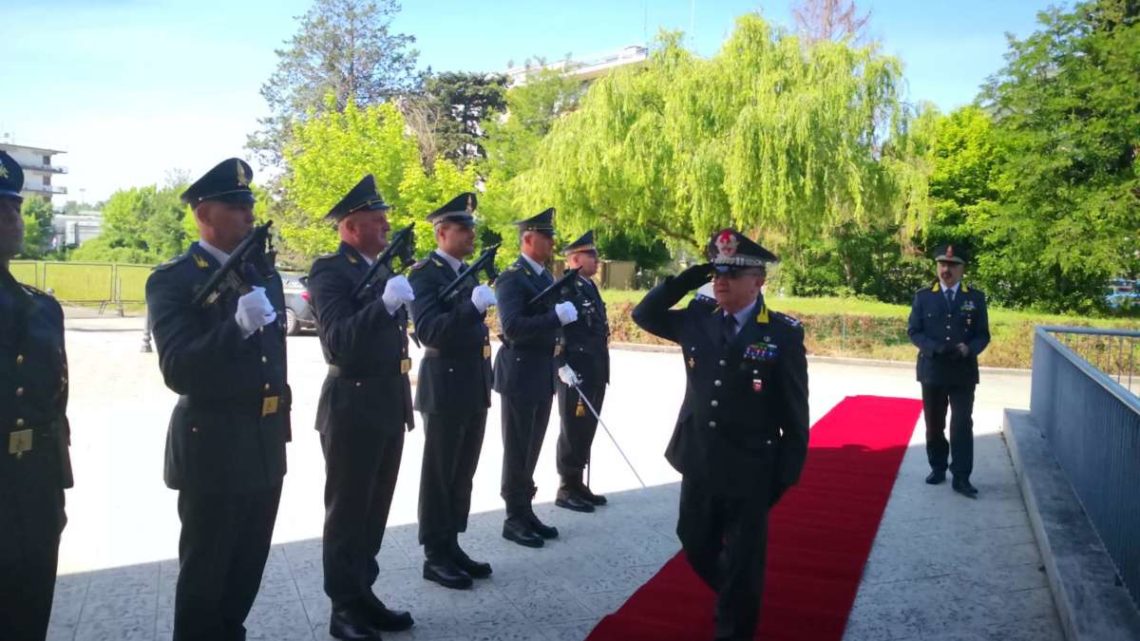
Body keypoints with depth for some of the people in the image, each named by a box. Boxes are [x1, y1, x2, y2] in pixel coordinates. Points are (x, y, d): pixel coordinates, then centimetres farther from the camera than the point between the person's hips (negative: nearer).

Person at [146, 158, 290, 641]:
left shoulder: (264, 272, 10)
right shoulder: (172, 280, -11)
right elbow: (178, 372, -21)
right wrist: (237, 325, -33)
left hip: (265, 445, 7)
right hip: (212, 447, -6)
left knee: (247, 569, 19)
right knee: (204, 573, 8)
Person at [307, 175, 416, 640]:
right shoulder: (329, 270, -12)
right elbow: (340, 341, -26)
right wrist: (385, 304, -35)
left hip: (388, 404, 8)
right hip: (352, 407, -8)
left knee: (375, 509, 16)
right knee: (347, 511, 4)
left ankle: (363, 595, 29)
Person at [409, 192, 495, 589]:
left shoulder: (468, 272, 14)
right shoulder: (425, 273, -11)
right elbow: (428, 331, -23)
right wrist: (473, 306, -33)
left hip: (474, 389, 8)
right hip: (445, 389, -8)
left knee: (463, 475, 13)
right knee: (438, 475, 2)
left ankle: (452, 547, 24)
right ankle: (435, 556, 12)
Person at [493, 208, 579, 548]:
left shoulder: (545, 276, 14)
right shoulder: (512, 278, -14)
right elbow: (512, 327, -25)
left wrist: (556, 344, 7)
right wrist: (558, 315, -28)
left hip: (543, 375, 8)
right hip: (520, 376, -8)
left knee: (531, 449, 14)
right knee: (518, 450, 2)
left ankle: (526, 512, 24)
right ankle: (514, 519, 12)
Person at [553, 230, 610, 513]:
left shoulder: (590, 287, 15)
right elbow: (556, 329, -20)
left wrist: (602, 371, 18)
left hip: (595, 373, 9)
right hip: (576, 373, -9)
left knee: (586, 430, 14)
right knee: (573, 431, 0)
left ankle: (578, 484, 24)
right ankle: (567, 489, 11)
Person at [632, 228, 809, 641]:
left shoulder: (784, 333, -11)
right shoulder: (698, 320, 2)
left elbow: (795, 412, -8)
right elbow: (644, 315, 11)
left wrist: (786, 475, -9)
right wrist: (685, 281, -3)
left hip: (750, 471, -5)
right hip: (698, 463, 5)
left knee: (742, 562, 9)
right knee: (695, 546, 21)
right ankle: (732, 599, 49)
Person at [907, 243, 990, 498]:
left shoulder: (976, 298, 3)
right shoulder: (923, 296, 2)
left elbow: (983, 335, 3)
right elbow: (914, 331, 1)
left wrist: (968, 349, -18)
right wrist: (934, 348, -17)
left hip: (963, 373, -1)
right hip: (932, 371, 1)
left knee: (962, 425, -4)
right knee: (934, 425, 11)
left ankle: (961, 477, 1)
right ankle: (938, 468, 26)